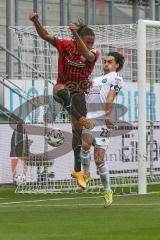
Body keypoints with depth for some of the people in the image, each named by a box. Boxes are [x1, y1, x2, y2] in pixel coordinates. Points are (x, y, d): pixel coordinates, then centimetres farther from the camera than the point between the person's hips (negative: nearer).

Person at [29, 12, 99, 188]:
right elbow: (45, 36, -16)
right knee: (63, 91, -42)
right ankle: (81, 119, -38)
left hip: (78, 94, 1)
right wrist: (36, 22, -34)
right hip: (61, 89, -1)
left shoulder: (93, 54, -11)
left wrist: (76, 35, -49)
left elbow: (86, 54, -35)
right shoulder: (66, 45, -11)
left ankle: (77, 170, 10)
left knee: (78, 131, 0)